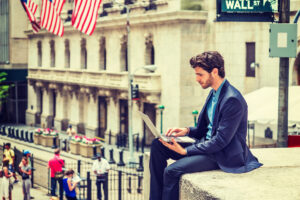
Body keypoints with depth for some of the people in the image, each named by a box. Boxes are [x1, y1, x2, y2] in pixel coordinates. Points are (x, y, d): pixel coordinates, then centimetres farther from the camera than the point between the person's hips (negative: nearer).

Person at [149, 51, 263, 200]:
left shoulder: (232, 100, -22)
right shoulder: (214, 93, 9)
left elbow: (221, 141, -23)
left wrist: (185, 151, -21)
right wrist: (187, 131, 0)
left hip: (223, 156, -10)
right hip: (208, 144, 10)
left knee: (172, 171, -25)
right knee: (157, 145, 1)